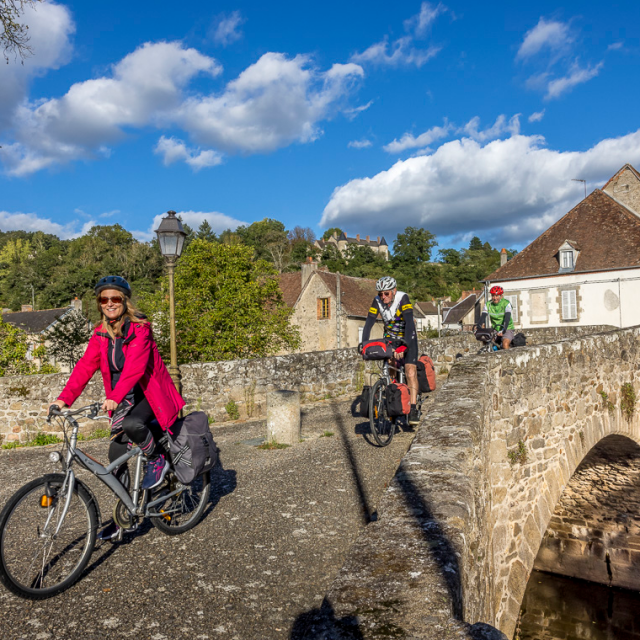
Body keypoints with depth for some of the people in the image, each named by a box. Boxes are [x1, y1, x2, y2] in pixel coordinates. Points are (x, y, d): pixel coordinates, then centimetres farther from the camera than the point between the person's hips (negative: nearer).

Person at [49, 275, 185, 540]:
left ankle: (157, 460, -4)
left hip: (147, 395, -6)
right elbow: (85, 366, -5)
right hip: (123, 400, 6)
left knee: (132, 424, -35)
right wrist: (64, 398, -18)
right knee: (116, 455, 3)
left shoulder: (139, 329, -16)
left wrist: (114, 397, -42)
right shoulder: (100, 334, 3)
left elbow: (135, 366, -29)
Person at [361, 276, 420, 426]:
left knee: (410, 372, -17)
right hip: (389, 338, 4)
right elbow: (369, 323, -17)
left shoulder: (403, 298, -27)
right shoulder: (377, 301, -15)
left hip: (407, 338, -4)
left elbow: (409, 322, -38)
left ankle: (413, 409, -16)